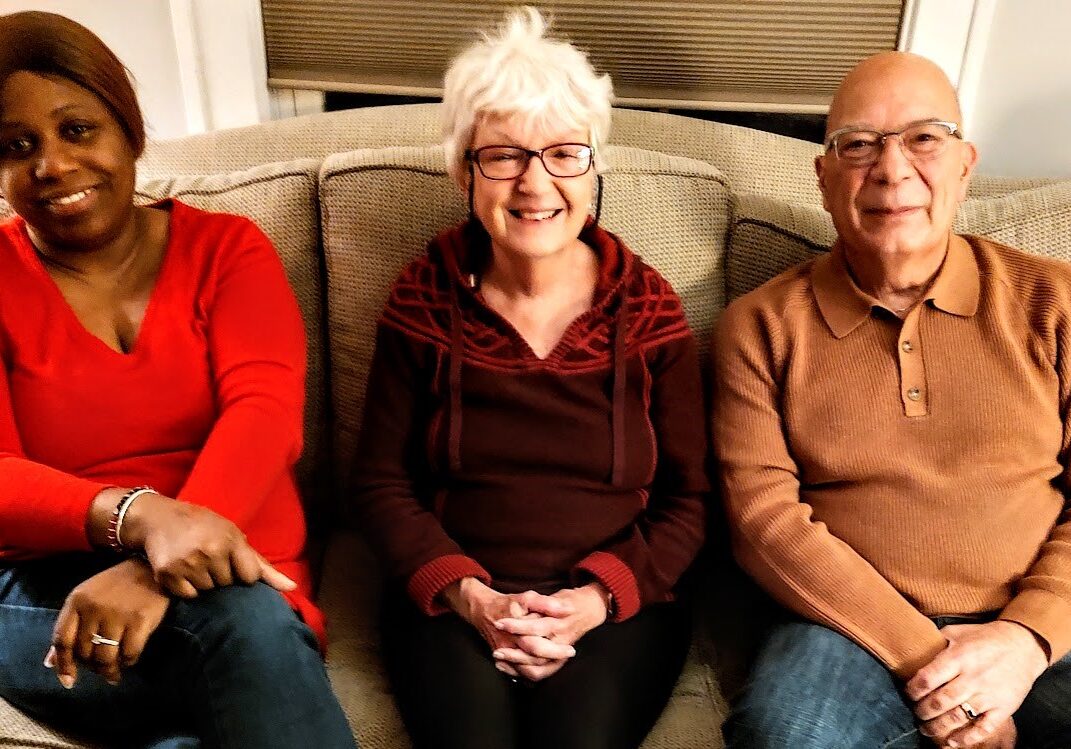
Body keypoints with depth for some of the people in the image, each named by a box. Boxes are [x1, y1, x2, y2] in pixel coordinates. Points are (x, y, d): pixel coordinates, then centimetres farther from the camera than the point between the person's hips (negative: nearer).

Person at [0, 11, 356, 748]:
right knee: (235, 622, -31)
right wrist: (140, 517, -29)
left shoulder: (228, 248, 6)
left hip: (225, 579, 1)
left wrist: (156, 567, -28)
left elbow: (266, 409, -11)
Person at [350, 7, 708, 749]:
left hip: (616, 602, 0)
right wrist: (469, 595, -12)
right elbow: (381, 481, 3)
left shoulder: (649, 309, 0)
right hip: (453, 600, 0)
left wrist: (599, 597, -14)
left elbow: (688, 499, 2)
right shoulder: (423, 302, 1)